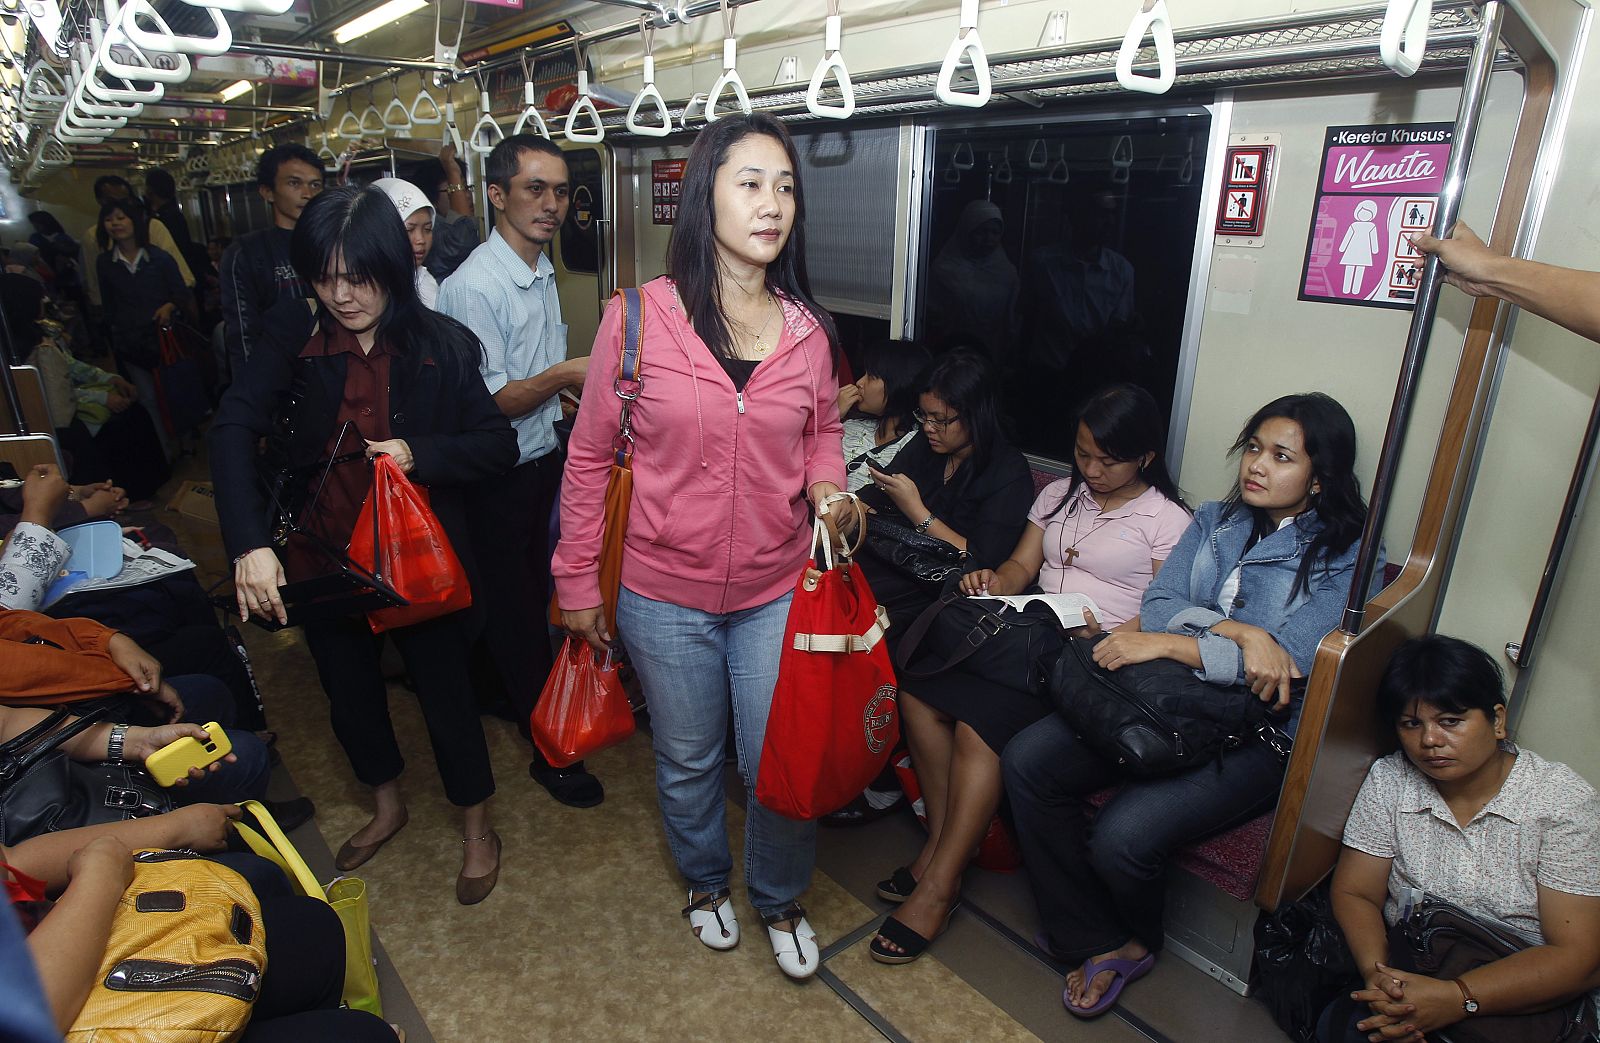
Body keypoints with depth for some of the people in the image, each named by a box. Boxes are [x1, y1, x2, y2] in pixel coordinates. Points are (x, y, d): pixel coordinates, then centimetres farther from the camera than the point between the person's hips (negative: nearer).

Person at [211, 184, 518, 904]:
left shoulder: (441, 345, -11)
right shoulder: (295, 341, -7)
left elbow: (498, 445, -9)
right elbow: (234, 429, -18)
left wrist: (421, 454, -28)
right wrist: (250, 544, -31)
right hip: (322, 557, 3)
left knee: (445, 694, 10)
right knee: (349, 694, 21)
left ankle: (477, 827, 35)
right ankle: (386, 807, 50)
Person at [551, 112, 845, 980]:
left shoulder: (808, 329, -3)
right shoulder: (639, 316, -12)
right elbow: (589, 457, -4)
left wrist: (827, 486, -9)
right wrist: (578, 580, -1)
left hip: (776, 591, 2)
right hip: (665, 593, -1)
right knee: (687, 760, 21)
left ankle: (779, 899, 44)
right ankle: (704, 880, 52)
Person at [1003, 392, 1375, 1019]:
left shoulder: (1346, 560, -5)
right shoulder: (1215, 521, 10)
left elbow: (1289, 661, -19)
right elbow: (1157, 605, -1)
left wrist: (1162, 643, -19)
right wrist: (1240, 631, -20)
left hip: (1256, 737, -5)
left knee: (1122, 835, -26)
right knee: (1026, 761, -14)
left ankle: (1140, 939, 13)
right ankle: (1094, 942, 1)